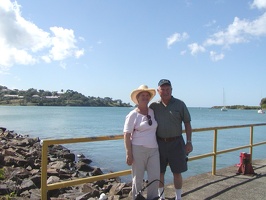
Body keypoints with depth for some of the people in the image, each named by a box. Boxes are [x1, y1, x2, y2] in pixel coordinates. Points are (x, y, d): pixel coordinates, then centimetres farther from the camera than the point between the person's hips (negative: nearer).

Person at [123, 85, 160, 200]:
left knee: (155, 177, 5)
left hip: (153, 150, 5)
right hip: (138, 149, -4)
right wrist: (128, 154, -13)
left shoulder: (152, 112, 8)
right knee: (138, 179, 6)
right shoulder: (132, 115, -6)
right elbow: (126, 135, -8)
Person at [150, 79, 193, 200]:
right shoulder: (154, 106, 3)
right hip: (159, 143, 2)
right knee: (160, 172, 11)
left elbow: (187, 124, 2)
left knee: (177, 172, 6)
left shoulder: (180, 104, -1)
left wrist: (189, 142, -3)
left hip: (176, 143, -1)